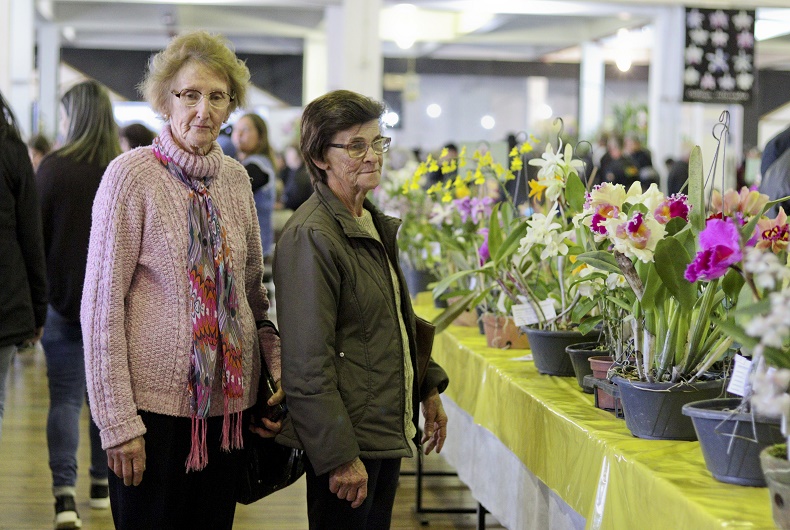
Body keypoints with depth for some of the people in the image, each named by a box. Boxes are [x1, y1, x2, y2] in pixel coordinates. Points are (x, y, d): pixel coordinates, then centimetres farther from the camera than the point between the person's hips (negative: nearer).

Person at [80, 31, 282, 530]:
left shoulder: (235, 178, 7)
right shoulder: (132, 175, -9)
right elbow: (102, 303, -11)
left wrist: (278, 367, 2)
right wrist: (118, 421, -14)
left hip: (229, 398, 5)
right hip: (155, 401, -5)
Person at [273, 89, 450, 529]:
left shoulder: (375, 224, 13)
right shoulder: (311, 237, -18)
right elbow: (308, 363, -21)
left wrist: (429, 389, 19)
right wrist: (339, 456, -22)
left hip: (388, 428, 9)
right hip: (346, 439, -9)